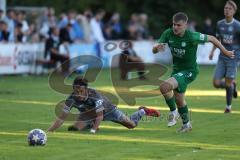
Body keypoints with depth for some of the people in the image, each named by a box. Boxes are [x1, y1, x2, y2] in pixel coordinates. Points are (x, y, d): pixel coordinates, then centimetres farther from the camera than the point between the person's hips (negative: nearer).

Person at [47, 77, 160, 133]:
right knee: (74, 129, -13)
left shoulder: (95, 95, -42)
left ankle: (142, 111, 39)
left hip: (107, 109, -3)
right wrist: (49, 131, -51)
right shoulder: (72, 99, -34)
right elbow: (61, 118, -37)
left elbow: (100, 116, -40)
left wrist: (93, 130, -54)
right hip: (89, 113, 3)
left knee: (132, 124, 2)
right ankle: (92, 124, 22)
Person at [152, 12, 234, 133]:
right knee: (178, 99, 19)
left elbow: (211, 38, -11)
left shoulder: (192, 37, -25)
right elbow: (154, 50, -8)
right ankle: (186, 125, 42)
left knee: (164, 87, -26)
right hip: (176, 69, 7)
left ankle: (173, 112, -2)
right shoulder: (168, 33, -10)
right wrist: (157, 47, -33)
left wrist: (225, 52, 0)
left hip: (189, 71, -7)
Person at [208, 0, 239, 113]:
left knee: (228, 83, -2)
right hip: (222, 57, 4)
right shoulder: (220, 24, 4)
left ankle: (228, 106, 22)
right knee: (216, 83, -5)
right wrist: (212, 51, 10)